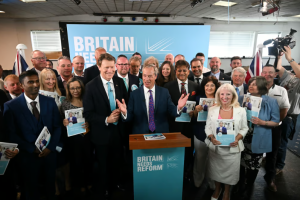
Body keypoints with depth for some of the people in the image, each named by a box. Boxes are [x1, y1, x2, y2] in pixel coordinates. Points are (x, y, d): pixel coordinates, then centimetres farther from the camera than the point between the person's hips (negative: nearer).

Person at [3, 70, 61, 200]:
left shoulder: (50, 102, -2)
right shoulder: (11, 106, -9)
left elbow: (57, 127, 0)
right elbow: (11, 134, -9)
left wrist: (50, 147, -11)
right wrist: (32, 149, -14)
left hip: (49, 152, 2)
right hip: (28, 155, -2)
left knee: (50, 185, 20)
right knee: (31, 189, 19)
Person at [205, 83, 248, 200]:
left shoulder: (241, 111, -4)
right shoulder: (212, 110, -3)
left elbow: (244, 128, 2)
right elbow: (208, 127, 2)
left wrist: (237, 139, -15)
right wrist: (211, 138, -16)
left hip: (232, 148, -1)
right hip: (215, 147, 1)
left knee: (230, 171, 12)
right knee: (216, 170, 16)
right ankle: (217, 189, 45)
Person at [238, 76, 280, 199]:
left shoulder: (271, 101, -8)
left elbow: (276, 122, -4)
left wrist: (262, 122, -21)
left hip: (258, 140, -2)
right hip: (243, 138, 2)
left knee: (254, 165, 13)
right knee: (241, 162, 14)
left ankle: (248, 188, 35)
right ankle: (240, 184, 38)